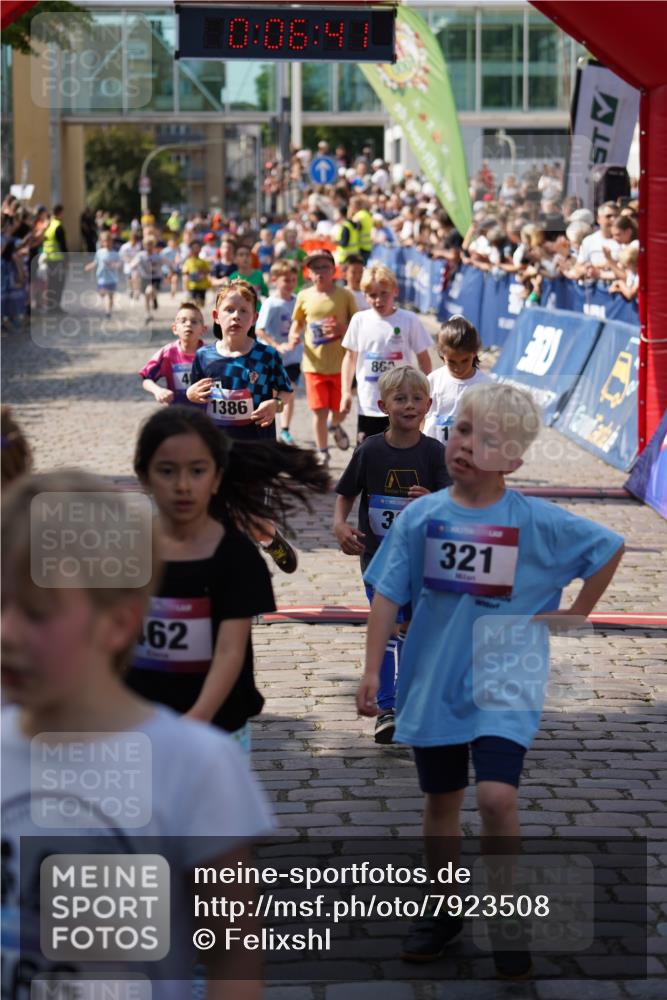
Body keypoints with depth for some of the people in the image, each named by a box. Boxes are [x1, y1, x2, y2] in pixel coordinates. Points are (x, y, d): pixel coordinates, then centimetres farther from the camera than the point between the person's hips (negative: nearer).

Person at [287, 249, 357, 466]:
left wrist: (342, 329, -21)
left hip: (340, 364, -1)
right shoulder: (304, 296, 1)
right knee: (319, 411, 1)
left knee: (340, 409, 10)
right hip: (314, 364, 1)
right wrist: (293, 335, -6)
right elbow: (298, 322, 15)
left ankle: (335, 426, 47)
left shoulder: (345, 295, -5)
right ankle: (322, 453, 16)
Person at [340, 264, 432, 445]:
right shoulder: (359, 320, 1)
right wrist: (346, 392, 3)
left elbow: (423, 359, 0)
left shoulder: (408, 320, -6)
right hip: (368, 405, 2)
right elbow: (350, 357, 9)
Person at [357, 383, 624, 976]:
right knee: (441, 798, 14)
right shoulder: (422, 516, -4)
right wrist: (373, 670, -5)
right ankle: (443, 910, 33)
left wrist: (575, 616, 3)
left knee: (497, 795, -17)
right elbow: (388, 595, 0)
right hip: (434, 681, 3)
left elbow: (609, 548, 3)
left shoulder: (537, 521, -9)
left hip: (504, 682, -3)